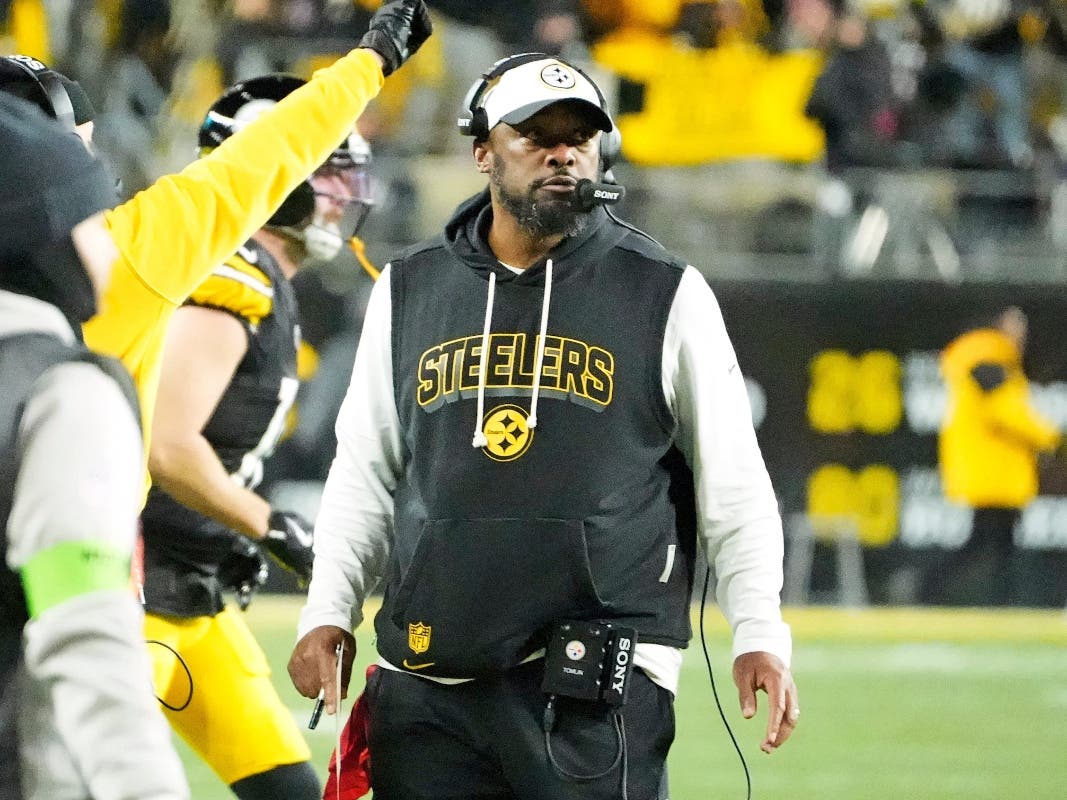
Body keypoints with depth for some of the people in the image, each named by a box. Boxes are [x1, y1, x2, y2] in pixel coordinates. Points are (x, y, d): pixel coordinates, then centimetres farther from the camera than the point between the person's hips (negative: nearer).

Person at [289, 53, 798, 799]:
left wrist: (759, 634, -4)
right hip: (427, 678, 3)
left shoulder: (666, 293, 3)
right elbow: (366, 473, 17)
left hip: (598, 689, -3)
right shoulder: (410, 290, 11)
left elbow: (734, 486, 4)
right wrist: (330, 613, 7)